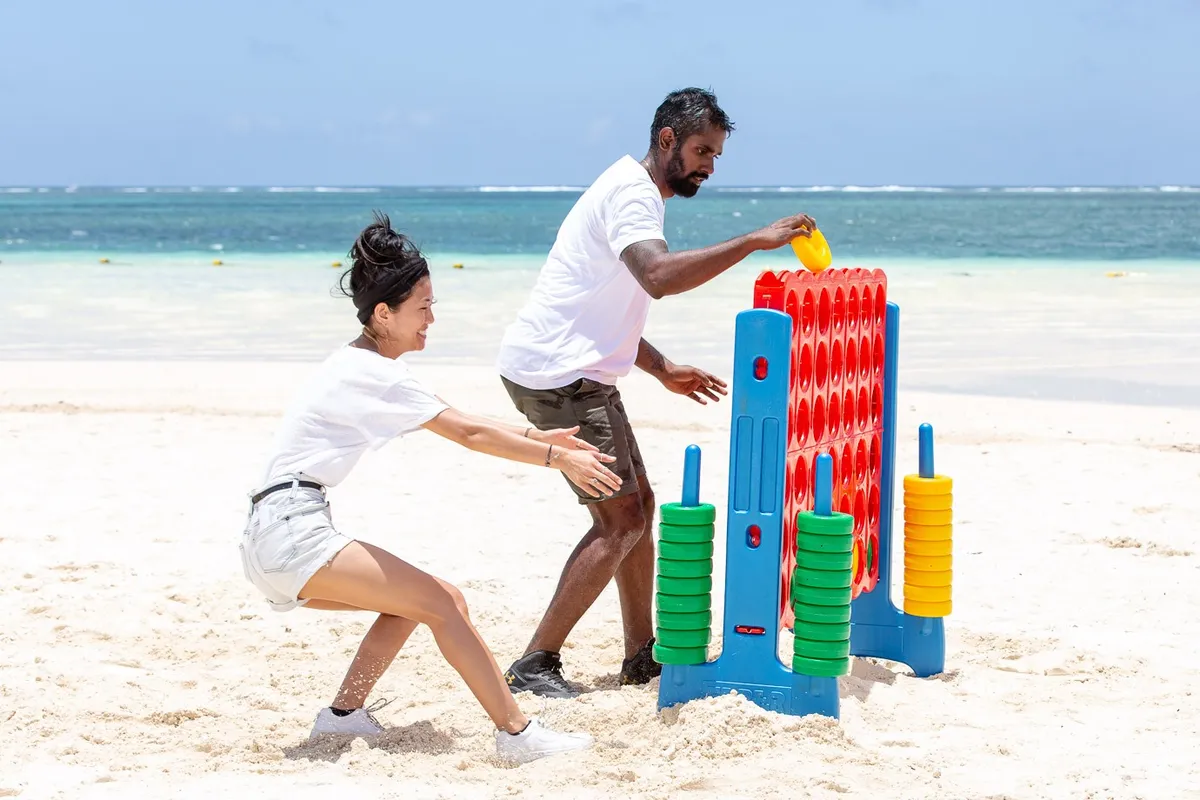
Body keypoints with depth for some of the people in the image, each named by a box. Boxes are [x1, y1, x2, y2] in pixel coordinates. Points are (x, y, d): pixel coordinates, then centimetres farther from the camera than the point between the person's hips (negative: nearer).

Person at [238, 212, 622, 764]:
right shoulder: (374, 374, -11)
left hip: (279, 539, 10)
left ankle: (344, 715, 12)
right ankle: (517, 736, -17)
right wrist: (559, 459, -13)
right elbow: (468, 434, -15)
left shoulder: (360, 365, 18)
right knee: (441, 604, -14)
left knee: (416, 603, 15)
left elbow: (453, 423, 21)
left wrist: (540, 436, 15)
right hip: (291, 535, -10)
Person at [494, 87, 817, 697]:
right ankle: (534, 665, -7)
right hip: (556, 374, -11)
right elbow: (659, 276, -35)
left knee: (637, 505, 14)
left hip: (578, 372, 11)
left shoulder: (634, 194, 20)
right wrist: (755, 241, -32)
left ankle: (642, 655, 22)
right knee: (622, 520, -10)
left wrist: (663, 370, 21)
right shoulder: (631, 193, -14)